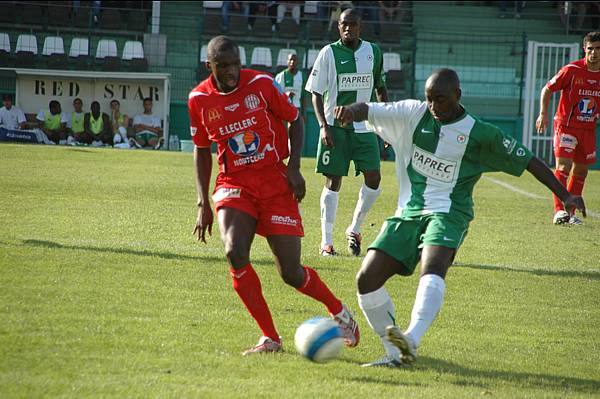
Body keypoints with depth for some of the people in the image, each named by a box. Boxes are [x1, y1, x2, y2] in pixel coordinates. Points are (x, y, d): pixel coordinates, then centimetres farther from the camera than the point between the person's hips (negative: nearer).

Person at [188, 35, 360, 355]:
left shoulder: (261, 84, -8)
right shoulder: (199, 99, -1)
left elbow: (295, 120, 5)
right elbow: (201, 150, 12)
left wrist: (294, 167, -8)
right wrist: (203, 203, 6)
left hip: (275, 183, -2)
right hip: (234, 185, 2)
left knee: (291, 273, -5)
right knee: (235, 253, -25)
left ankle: (339, 313, 27)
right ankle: (269, 338, -12)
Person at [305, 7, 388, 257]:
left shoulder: (373, 52, 7)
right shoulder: (329, 53, -4)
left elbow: (380, 88, 18)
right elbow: (316, 93, -2)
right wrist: (324, 126, -13)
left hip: (364, 127, 3)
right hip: (336, 128, -3)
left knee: (374, 178, -7)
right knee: (333, 181, -3)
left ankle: (354, 229, 14)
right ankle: (326, 241, 4)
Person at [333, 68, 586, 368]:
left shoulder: (479, 134, -1)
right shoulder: (413, 114, 6)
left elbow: (528, 161, 4)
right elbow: (370, 111, -1)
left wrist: (564, 195, -3)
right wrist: (351, 111, -26)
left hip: (447, 213, -4)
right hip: (408, 213, 4)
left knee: (432, 270, -35)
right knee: (367, 279, -10)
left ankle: (411, 341, -53)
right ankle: (394, 353, 1)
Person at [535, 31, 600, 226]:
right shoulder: (572, 70, -12)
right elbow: (547, 89, -4)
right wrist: (543, 113, -13)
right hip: (565, 125, -5)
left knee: (581, 171, 9)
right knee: (563, 166, -17)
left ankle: (570, 212, 20)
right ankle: (559, 210, -22)